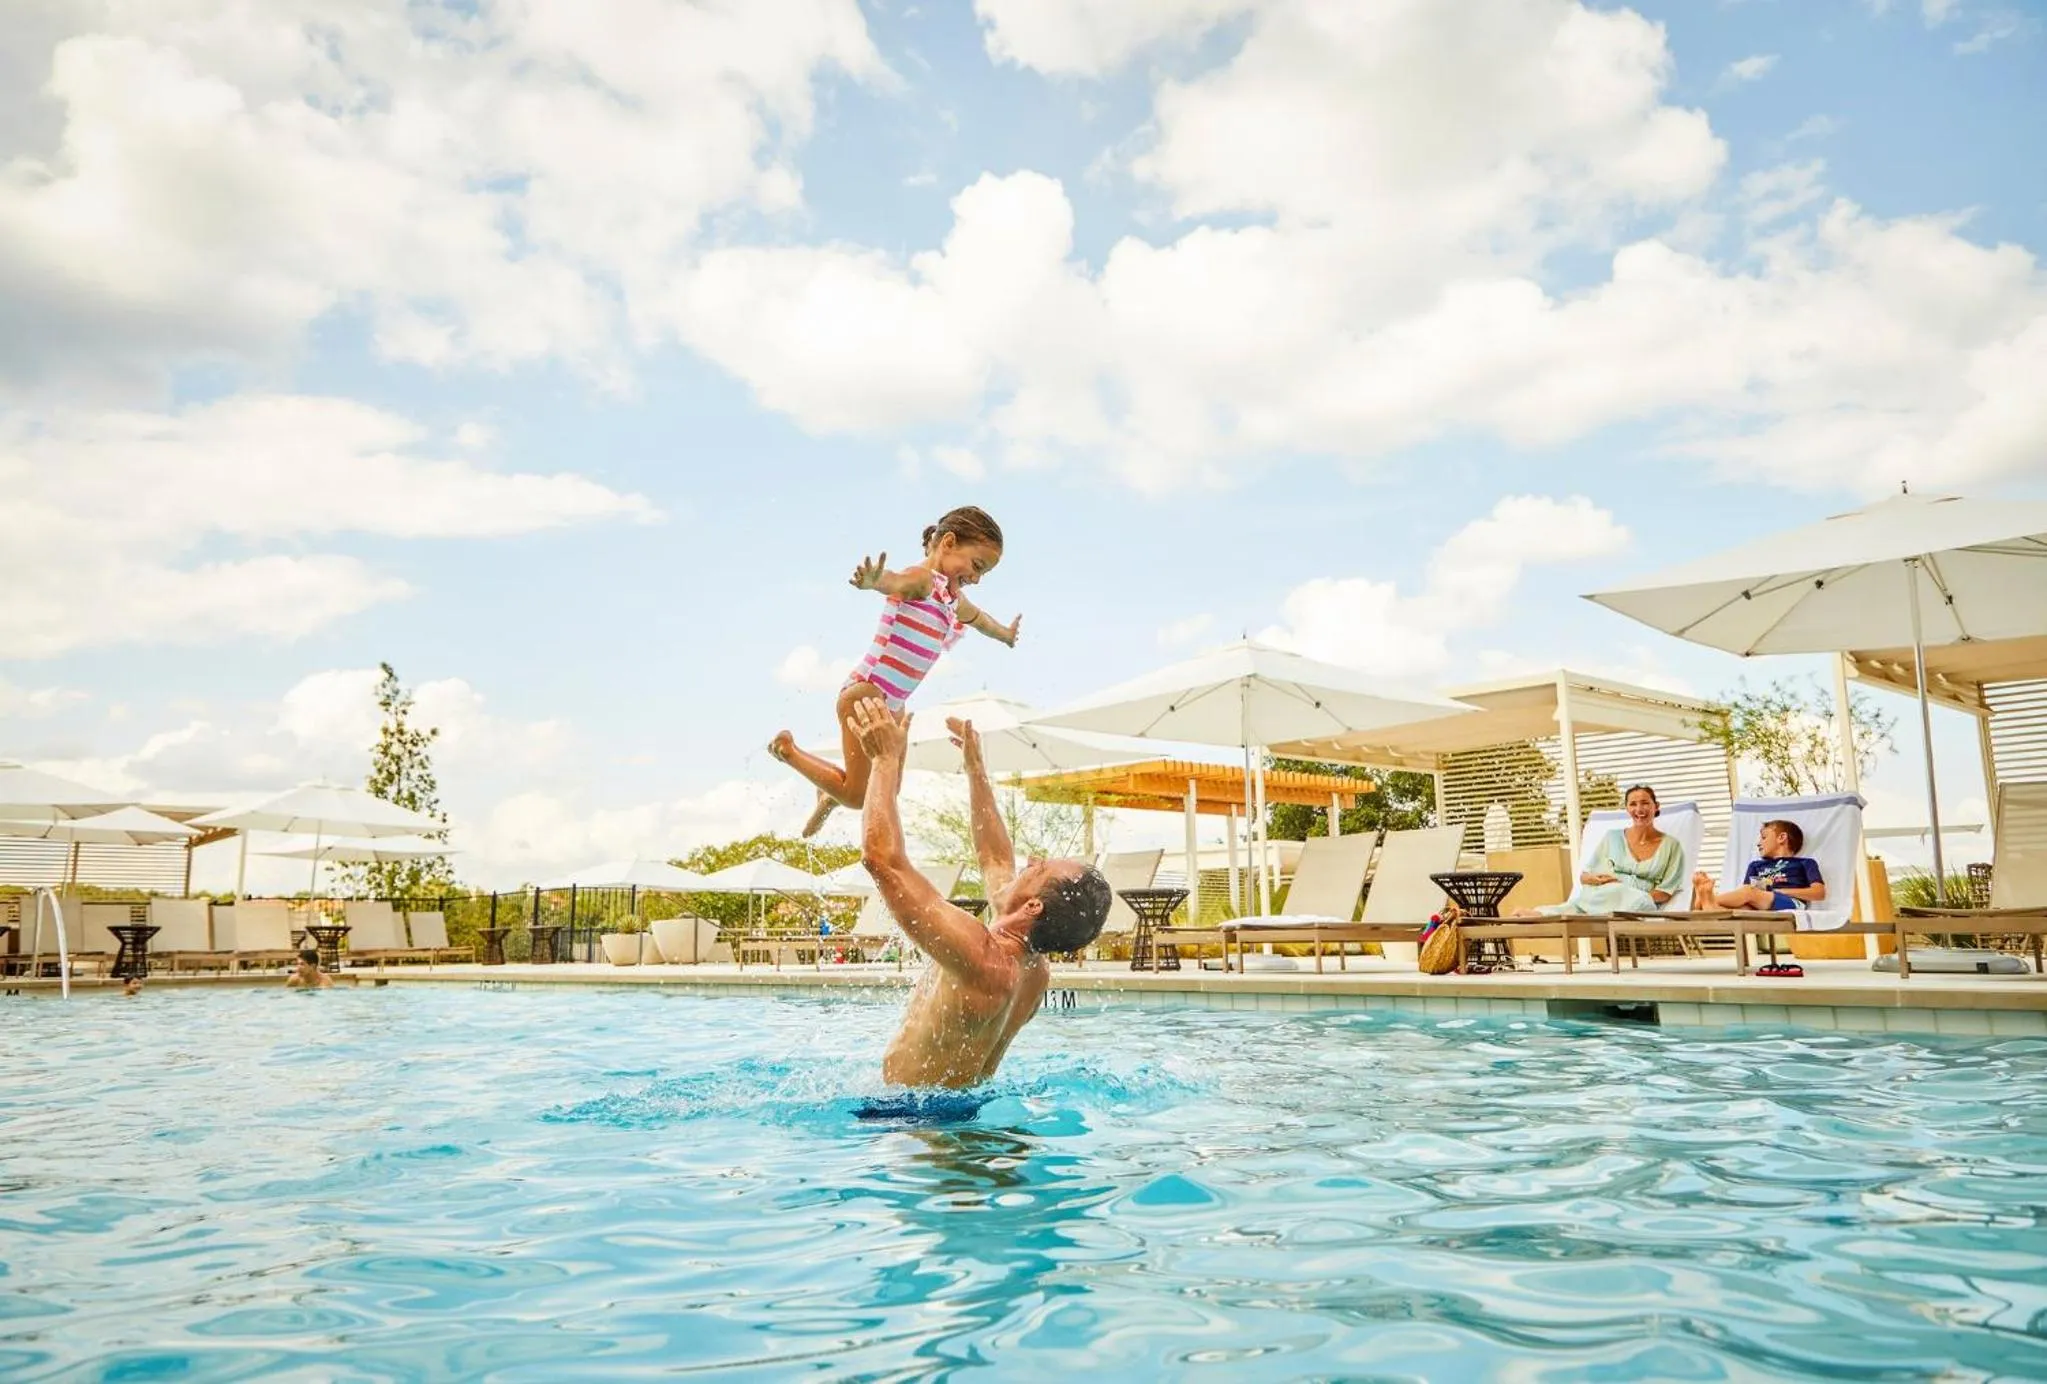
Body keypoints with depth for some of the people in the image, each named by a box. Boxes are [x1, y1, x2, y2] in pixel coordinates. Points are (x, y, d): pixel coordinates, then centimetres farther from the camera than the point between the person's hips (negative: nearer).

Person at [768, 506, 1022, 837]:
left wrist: (1005, 633, 59)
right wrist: (874, 581, -64)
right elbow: (895, 581, -40)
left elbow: (979, 618, 39)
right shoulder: (921, 579, -15)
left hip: (894, 705, 10)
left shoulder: (954, 600, 15)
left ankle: (829, 796, 43)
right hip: (865, 695, -10)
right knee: (858, 795, -7)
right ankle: (788, 750, 14)